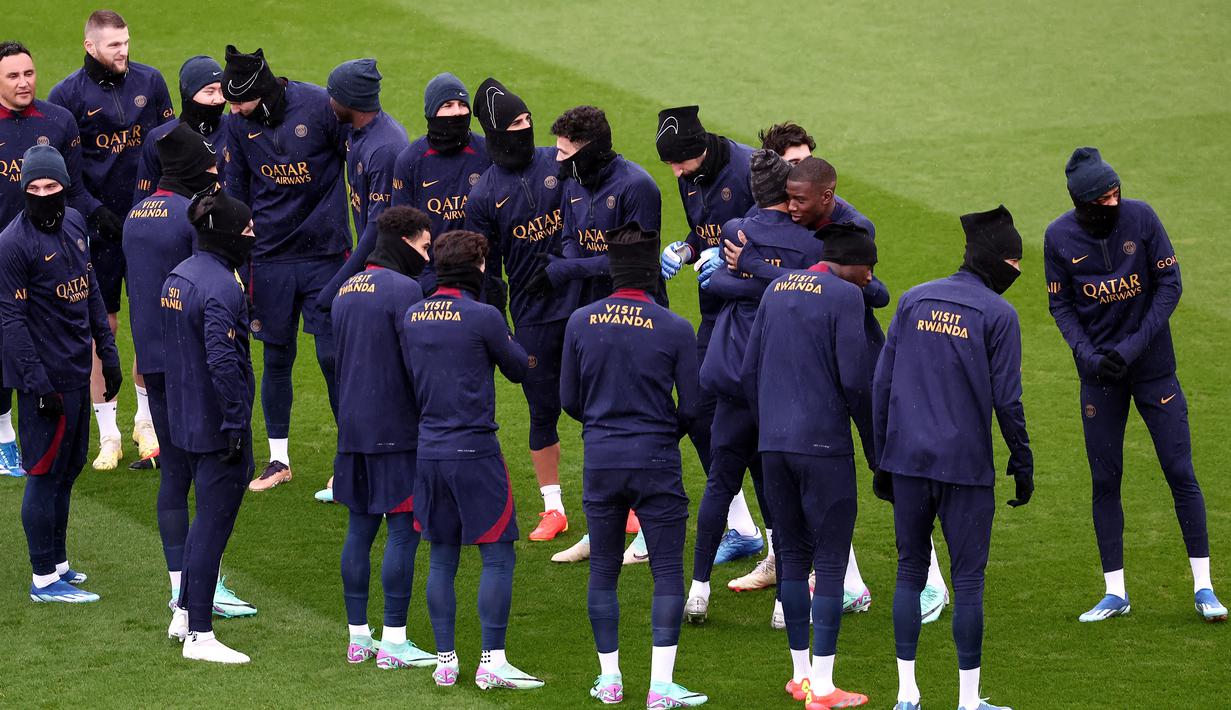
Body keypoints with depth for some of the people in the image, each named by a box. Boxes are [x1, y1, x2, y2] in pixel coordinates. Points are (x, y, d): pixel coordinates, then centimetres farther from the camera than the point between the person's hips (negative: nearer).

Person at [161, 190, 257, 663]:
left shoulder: (178, 277, 10)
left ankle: (184, 614, 31)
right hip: (217, 425, -10)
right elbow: (222, 360, -28)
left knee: (206, 516, 23)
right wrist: (236, 422, -23)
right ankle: (199, 637, 2)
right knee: (213, 525, -3)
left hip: (185, 421, 10)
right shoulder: (220, 286, -20)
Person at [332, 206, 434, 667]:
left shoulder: (346, 291, 14)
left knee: (360, 528, 11)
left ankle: (358, 637, 14)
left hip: (353, 428, 8)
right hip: (396, 430, -8)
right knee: (403, 530, -4)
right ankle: (393, 642, -5)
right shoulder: (403, 290, -12)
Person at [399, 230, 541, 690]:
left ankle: (445, 661, 12)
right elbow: (518, 369, 2)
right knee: (497, 556, 1)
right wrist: (506, 344, 20)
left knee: (442, 557, 11)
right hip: (475, 452, -6)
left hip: (429, 449, 6)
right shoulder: (482, 317, -12)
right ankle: (492, 661, -3)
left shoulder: (412, 317, 4)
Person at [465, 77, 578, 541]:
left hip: (583, 302, 1)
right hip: (532, 315, 0)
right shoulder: (484, 194, -3)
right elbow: (484, 270, 1)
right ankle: (552, 508, 17)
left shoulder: (559, 163, 0)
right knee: (542, 411, 6)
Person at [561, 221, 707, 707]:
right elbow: (691, 407, -3)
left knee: (603, 571, 13)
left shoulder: (581, 323, -2)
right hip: (657, 464, -2)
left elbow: (570, 401, 5)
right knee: (668, 572, 2)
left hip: (600, 462, 2)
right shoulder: (675, 330, -8)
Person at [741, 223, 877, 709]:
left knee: (792, 556, 14)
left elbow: (748, 372, 14)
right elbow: (854, 380, -12)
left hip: (774, 445, 7)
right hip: (824, 445, -7)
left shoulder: (777, 289, 13)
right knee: (830, 562, -2)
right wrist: (875, 444, -1)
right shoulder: (845, 295, -7)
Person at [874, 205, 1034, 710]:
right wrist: (1023, 465, 2)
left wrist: (882, 459, 13)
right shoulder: (998, 314, -5)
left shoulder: (913, 301, 8)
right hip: (966, 464, -4)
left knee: (910, 569, 12)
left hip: (907, 459, 4)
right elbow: (1006, 399, -8)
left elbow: (881, 384, 7)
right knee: (967, 577, 1)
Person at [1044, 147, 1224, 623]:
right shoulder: (1059, 237, -7)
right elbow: (1061, 305, 1)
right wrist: (1088, 355, -14)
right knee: (1104, 480, 5)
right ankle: (1115, 592, 14)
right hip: (1099, 371, 1)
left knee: (1180, 471, -2)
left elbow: (1170, 284, -8)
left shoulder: (1140, 217, -12)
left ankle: (1203, 587, 6)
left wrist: (1134, 346, -15)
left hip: (1153, 365, -1)